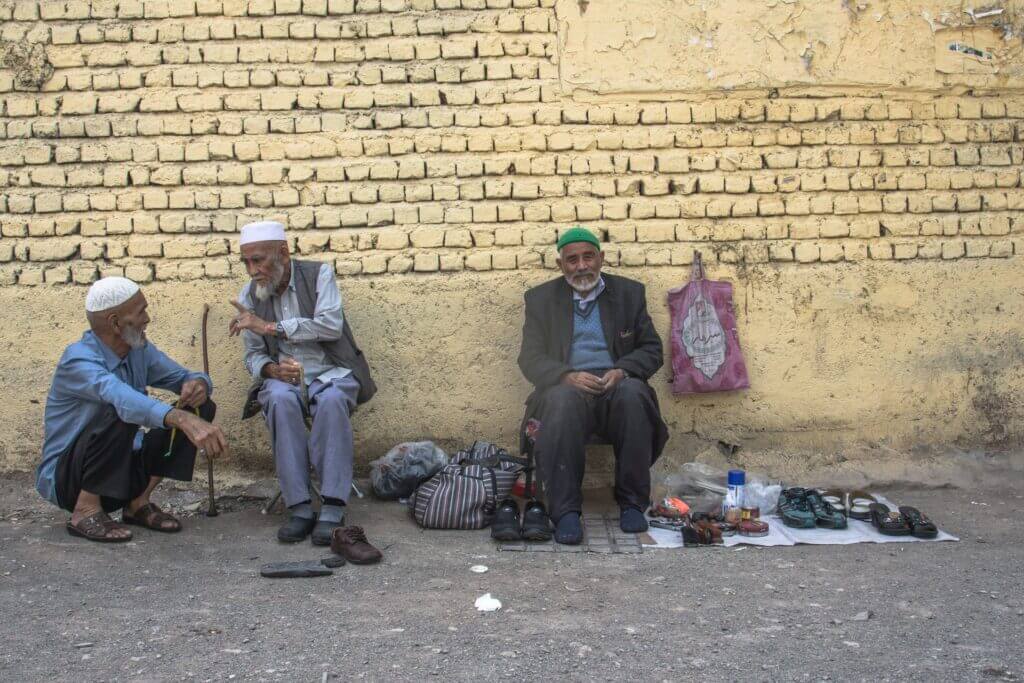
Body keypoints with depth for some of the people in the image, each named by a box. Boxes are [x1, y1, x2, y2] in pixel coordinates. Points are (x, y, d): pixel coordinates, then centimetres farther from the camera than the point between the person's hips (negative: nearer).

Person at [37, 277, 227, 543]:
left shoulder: (139, 350, 0)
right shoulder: (79, 360, -24)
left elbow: (186, 378, 6)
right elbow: (121, 397, -45)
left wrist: (199, 384, -21)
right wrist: (183, 419, -61)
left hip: (121, 468, 8)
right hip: (66, 477, -8)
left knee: (200, 407, -4)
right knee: (121, 412, -35)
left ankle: (138, 502, 0)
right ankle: (86, 511, -16)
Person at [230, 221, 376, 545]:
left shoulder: (319, 274, -2)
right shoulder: (249, 295, 6)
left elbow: (331, 325, -17)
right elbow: (252, 355, 11)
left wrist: (270, 326, -19)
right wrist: (272, 369, -14)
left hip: (330, 372, -2)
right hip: (283, 376, 2)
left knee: (331, 400, -37)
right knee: (281, 400, -34)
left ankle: (332, 509, -34)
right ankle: (299, 507, -31)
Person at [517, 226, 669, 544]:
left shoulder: (630, 292, 14)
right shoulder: (541, 298, 12)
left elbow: (652, 350, 11)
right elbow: (530, 359, 5)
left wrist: (622, 370, -11)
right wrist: (568, 376, -16)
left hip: (618, 386, 1)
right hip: (567, 386, -1)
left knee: (633, 393, -34)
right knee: (563, 400, -36)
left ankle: (632, 503, -22)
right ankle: (565, 511, -31)